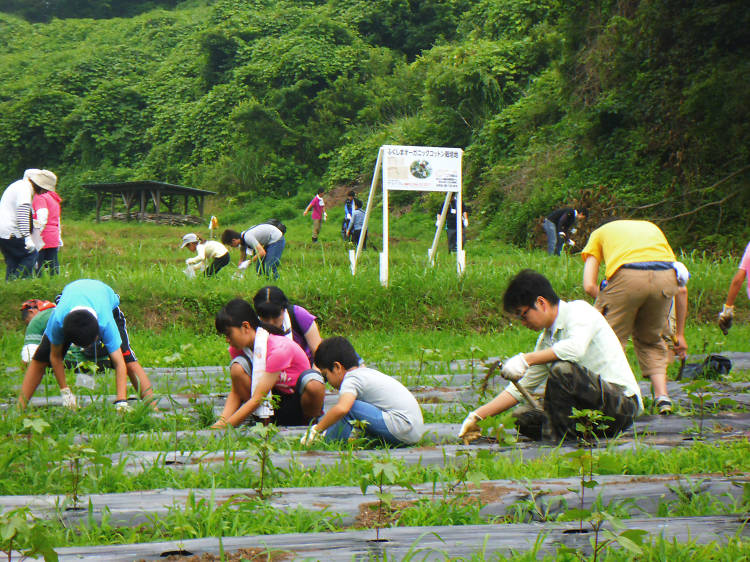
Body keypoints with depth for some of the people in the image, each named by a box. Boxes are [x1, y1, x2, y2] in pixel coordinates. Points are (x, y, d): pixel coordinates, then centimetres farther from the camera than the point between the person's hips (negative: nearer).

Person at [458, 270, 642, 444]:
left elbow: (576, 348, -32)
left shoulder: (578, 310, -10)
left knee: (562, 368, -30)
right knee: (525, 419, 0)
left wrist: (526, 359, -29)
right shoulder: (546, 340, 14)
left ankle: (563, 440, -19)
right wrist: (478, 416, 13)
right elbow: (522, 386, 18)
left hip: (623, 402, -8)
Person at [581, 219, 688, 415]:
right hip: (666, 278, 4)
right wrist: (679, 334, 38)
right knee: (651, 340, 24)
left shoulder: (599, 233, 32)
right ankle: (662, 396, 11)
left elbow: (589, 286, 14)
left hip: (627, 277, -3)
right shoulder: (652, 228, 40)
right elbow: (681, 289, 34)